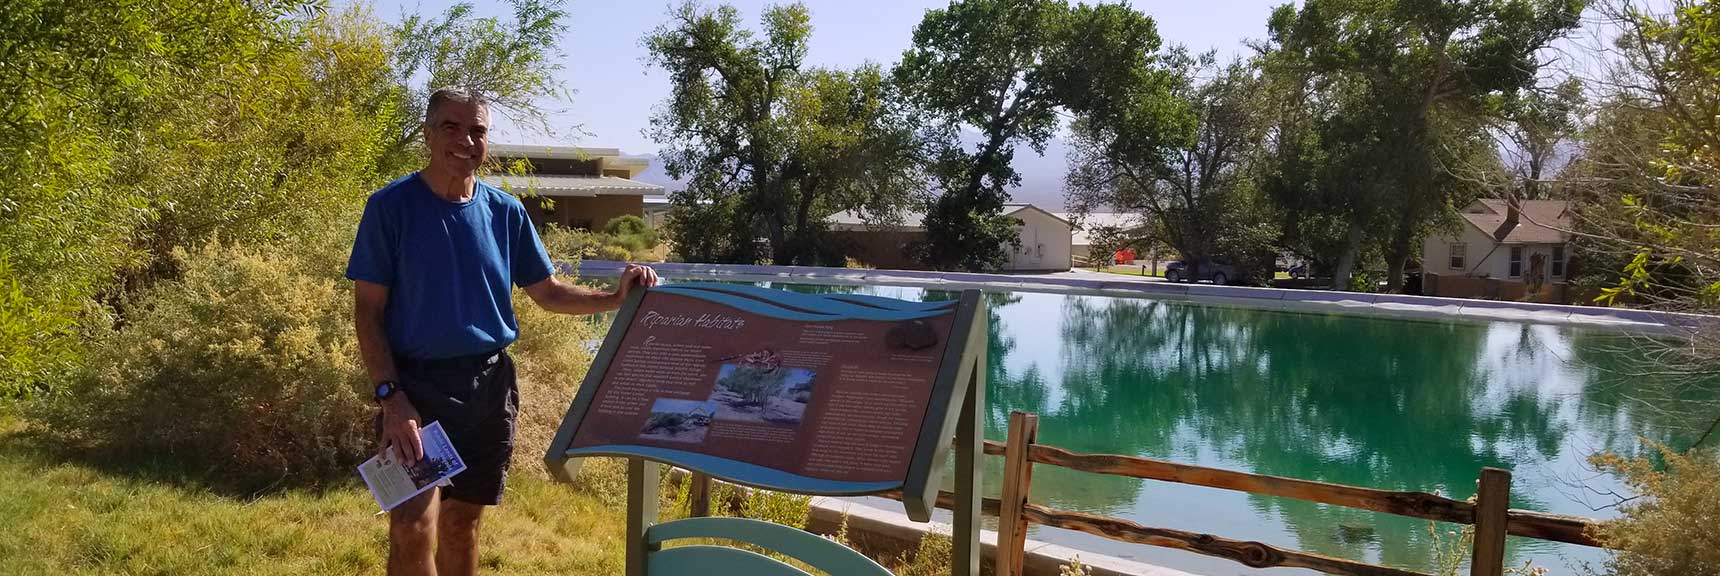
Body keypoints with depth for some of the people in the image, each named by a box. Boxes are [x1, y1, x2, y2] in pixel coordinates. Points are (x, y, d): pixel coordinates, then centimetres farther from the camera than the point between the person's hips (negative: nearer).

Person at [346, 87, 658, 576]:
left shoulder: (506, 212, 5)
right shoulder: (391, 206, -7)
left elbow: (548, 292, 12)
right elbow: (368, 309, -7)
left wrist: (615, 298, -5)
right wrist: (390, 395, -17)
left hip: (490, 384, 4)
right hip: (419, 384, -4)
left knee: (463, 522, 13)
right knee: (413, 528, -13)